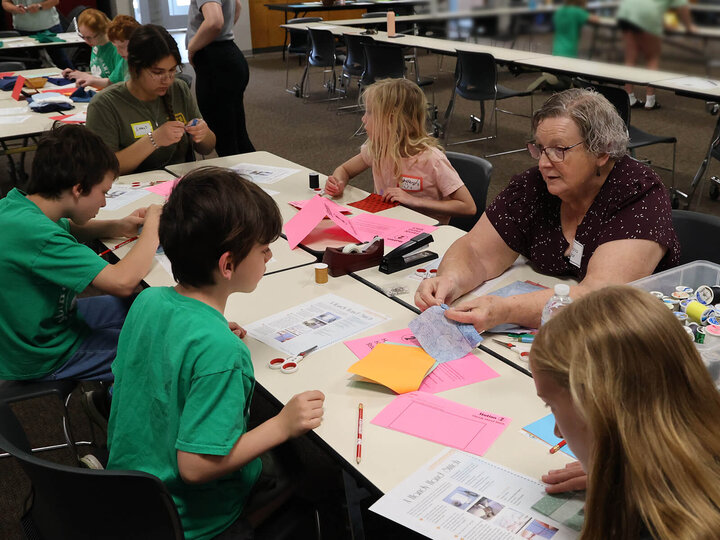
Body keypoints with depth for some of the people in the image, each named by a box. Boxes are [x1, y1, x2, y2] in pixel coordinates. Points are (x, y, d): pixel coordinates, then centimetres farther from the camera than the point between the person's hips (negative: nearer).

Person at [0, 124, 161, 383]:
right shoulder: (33, 232, -34)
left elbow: (66, 229, 17)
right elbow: (123, 281, -38)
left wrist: (118, 226, -2)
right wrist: (152, 226, -20)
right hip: (43, 363, -9)